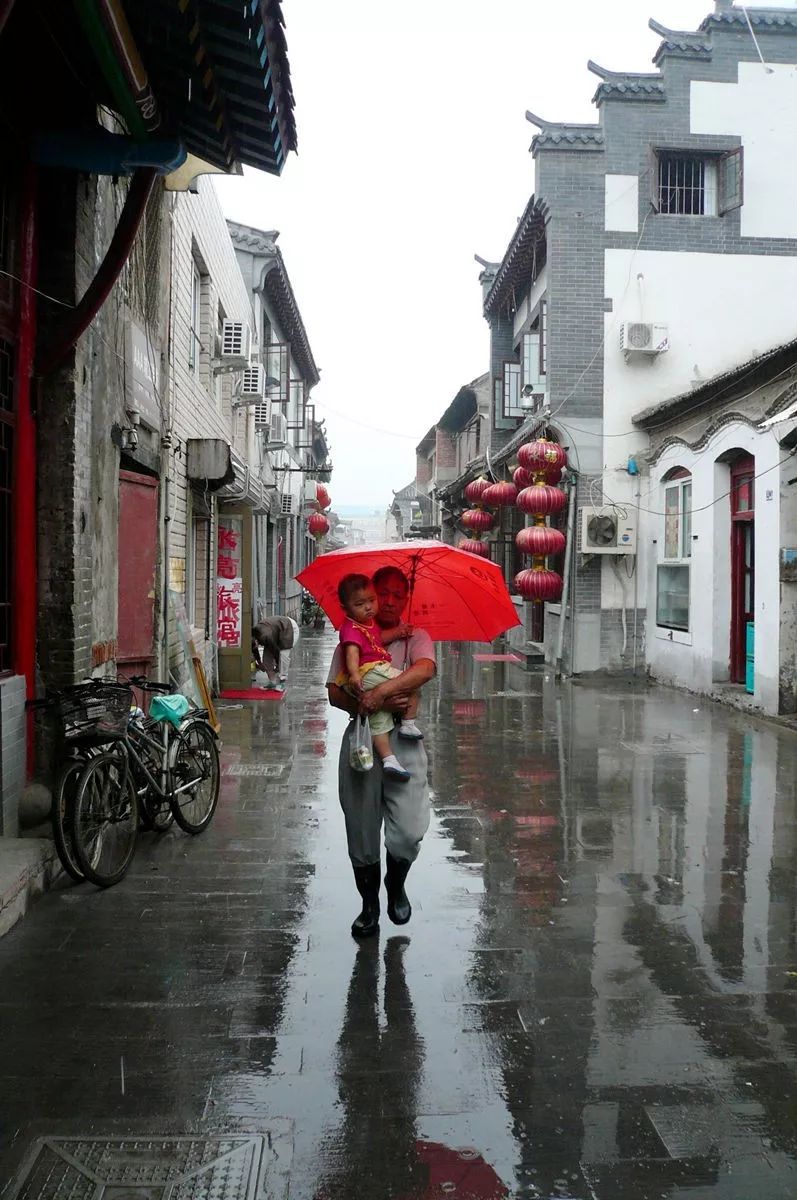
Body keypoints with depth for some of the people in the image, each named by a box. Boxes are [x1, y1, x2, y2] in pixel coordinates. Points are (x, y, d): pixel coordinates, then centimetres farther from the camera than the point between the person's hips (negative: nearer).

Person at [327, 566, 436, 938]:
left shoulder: (416, 638, 8)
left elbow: (425, 669, -15)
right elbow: (334, 692, 0)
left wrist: (382, 691, -28)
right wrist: (375, 705, -16)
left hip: (403, 741, -1)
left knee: (410, 831, -9)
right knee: (362, 832, 8)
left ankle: (396, 884, 24)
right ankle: (369, 905, 29)